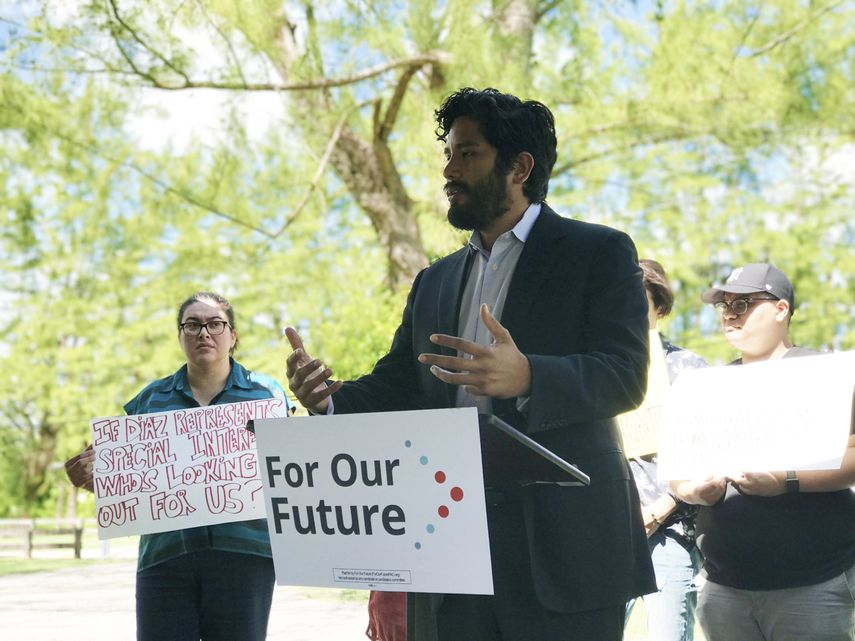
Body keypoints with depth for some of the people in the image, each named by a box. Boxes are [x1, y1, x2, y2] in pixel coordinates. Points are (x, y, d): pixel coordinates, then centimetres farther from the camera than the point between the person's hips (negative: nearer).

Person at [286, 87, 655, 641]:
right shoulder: (435, 283, 21)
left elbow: (625, 376, -11)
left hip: (562, 552, -5)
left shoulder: (600, 253, 1)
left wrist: (526, 378, -29)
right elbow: (397, 388, 15)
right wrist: (329, 398, -7)